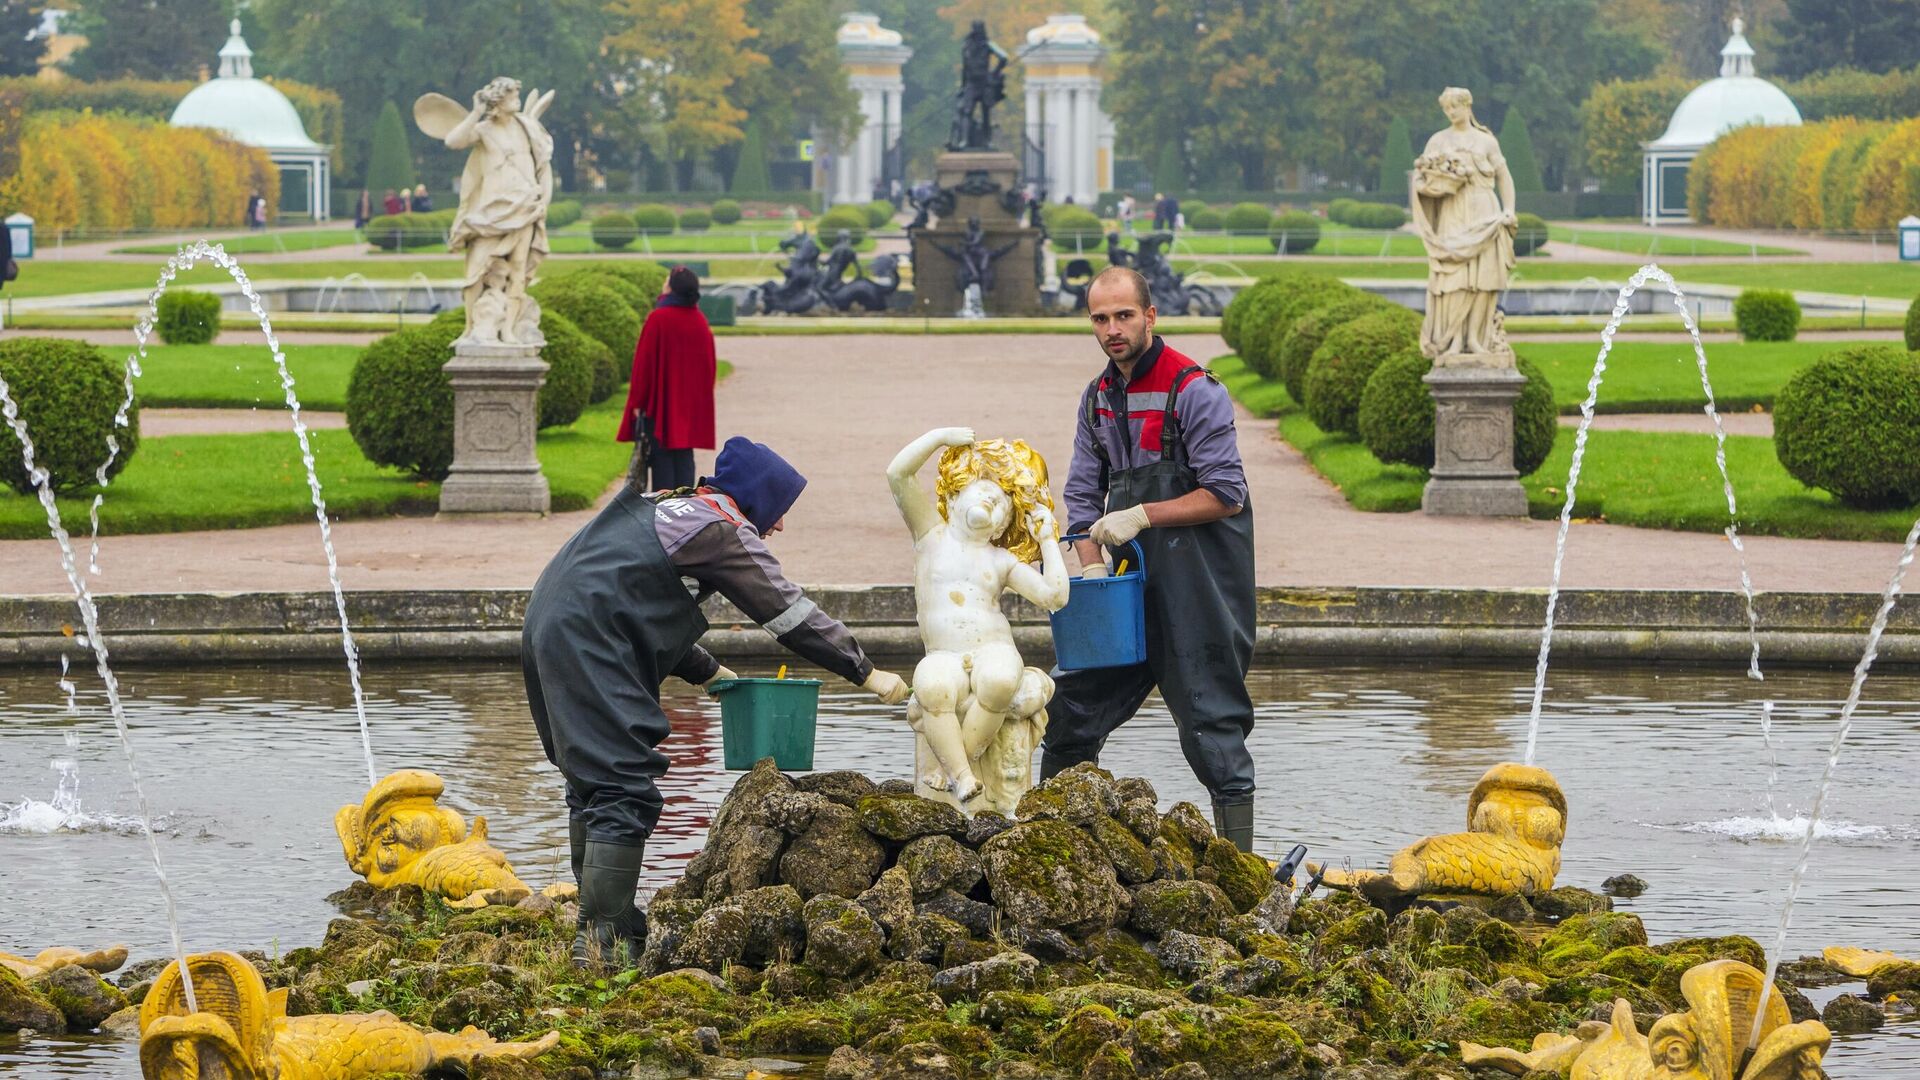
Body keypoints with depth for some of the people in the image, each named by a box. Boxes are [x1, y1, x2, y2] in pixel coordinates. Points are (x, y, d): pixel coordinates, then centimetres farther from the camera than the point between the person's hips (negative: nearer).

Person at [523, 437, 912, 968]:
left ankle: (598, 925, 23)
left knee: (591, 783, 18)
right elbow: (791, 612, 2)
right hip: (590, 650, -10)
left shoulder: (662, 507, 26)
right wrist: (866, 672, 11)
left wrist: (706, 671, 32)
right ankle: (603, 939, -15)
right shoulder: (724, 530, 0)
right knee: (626, 791, -10)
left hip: (547, 632, 10)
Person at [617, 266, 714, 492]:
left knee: (662, 458, -2)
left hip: (660, 403, -5)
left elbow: (644, 363, -13)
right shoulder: (700, 322, 4)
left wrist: (637, 402, -7)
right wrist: (700, 398, 20)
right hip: (692, 404, 5)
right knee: (684, 457, 8)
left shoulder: (658, 319, -14)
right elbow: (709, 365, 10)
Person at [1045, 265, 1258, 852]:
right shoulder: (1098, 398, 11)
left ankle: (1238, 853, -2)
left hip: (1197, 583, -7)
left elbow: (1226, 495, -14)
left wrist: (1142, 516, -16)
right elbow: (1083, 493, 15)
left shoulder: (1193, 391, -12)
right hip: (1134, 581, 7)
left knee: (1209, 713, -6)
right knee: (1076, 697, 10)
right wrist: (1091, 566, 0)